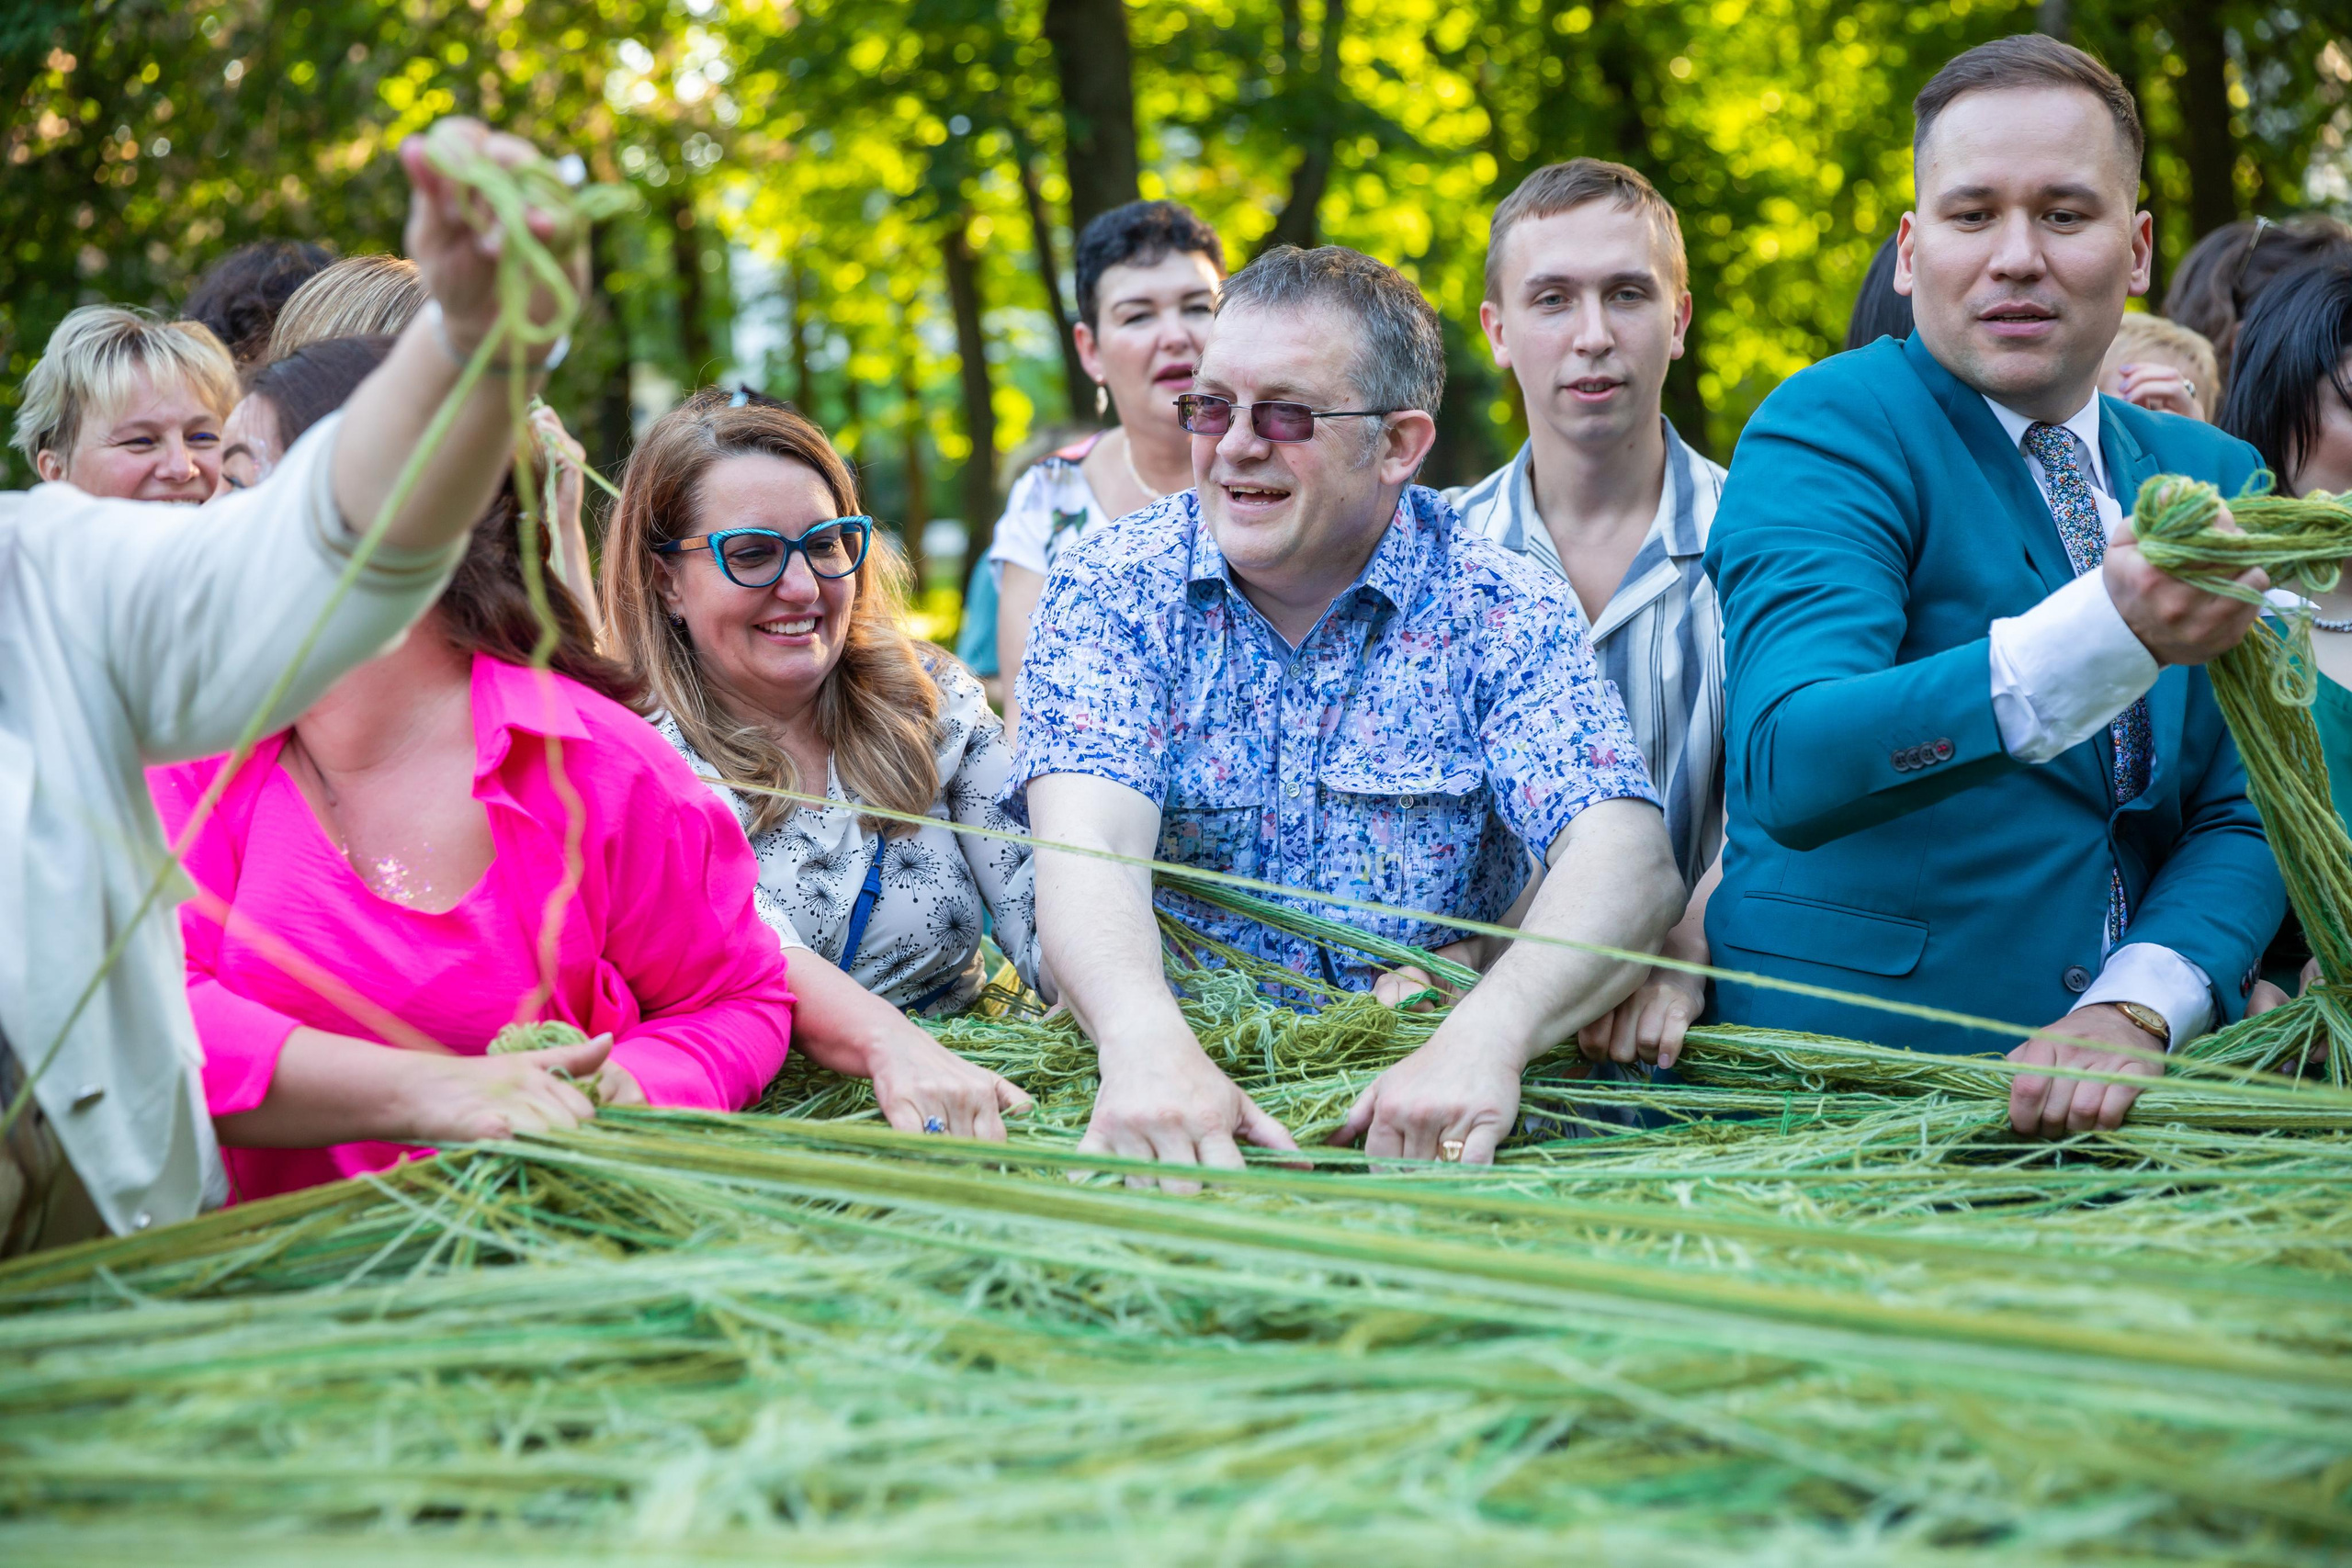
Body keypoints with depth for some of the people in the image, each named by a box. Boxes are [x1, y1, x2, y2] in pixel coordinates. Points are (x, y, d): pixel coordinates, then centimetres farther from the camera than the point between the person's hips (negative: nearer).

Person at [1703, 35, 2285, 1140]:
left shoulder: (2213, 476, 13)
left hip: (2119, 1094, 4)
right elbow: (1787, 766, -20)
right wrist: (2109, 631, -31)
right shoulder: (1826, 429, -5)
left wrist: (2135, 1010, -12)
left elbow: (2244, 810, 7)